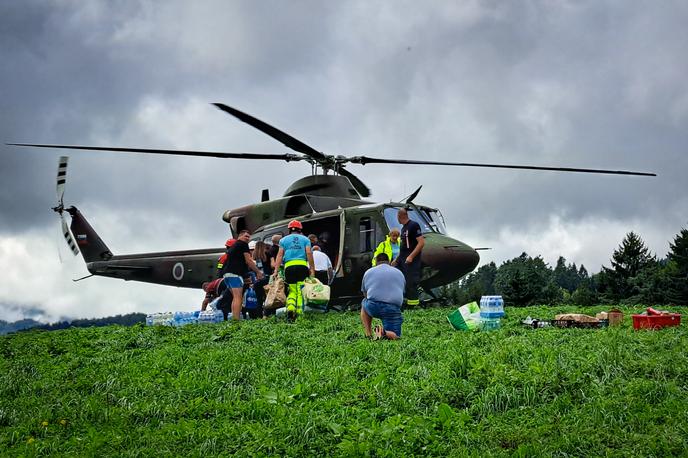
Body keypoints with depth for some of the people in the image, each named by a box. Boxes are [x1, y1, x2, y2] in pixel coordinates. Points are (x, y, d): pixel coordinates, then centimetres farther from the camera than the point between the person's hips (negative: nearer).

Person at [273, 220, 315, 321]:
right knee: (300, 290, 0)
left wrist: (276, 270, 5)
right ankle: (299, 313, -8)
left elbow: (280, 255, 9)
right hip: (302, 265, -1)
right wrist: (312, 268, 3)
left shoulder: (284, 240, 17)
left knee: (292, 290, 7)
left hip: (289, 266, 1)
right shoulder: (305, 239, 15)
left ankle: (290, 308, -16)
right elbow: (309, 253, 3)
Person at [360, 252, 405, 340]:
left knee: (364, 304, 34)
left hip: (373, 307, 0)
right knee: (395, 336, 9)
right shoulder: (399, 273, 23)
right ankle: (384, 333, -25)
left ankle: (368, 334, 18)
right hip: (393, 308, 0)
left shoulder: (368, 272, 19)